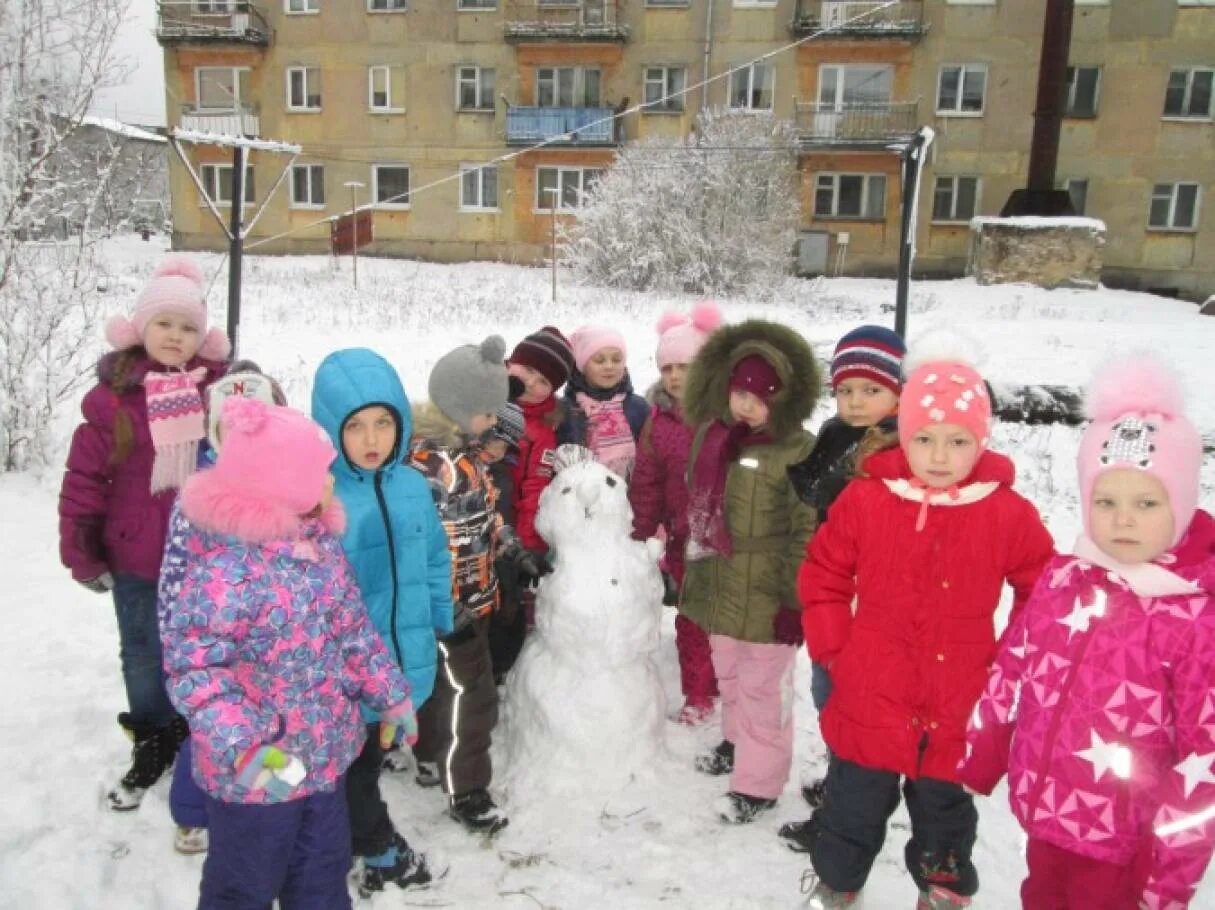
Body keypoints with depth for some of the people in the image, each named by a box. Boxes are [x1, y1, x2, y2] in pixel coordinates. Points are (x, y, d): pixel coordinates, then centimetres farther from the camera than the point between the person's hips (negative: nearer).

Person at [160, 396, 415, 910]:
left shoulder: (322, 546, -1)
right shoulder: (227, 567, -27)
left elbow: (353, 630, 10)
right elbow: (194, 665, -27)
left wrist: (390, 695, 14)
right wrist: (241, 747, -36)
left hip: (325, 753, 7)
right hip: (256, 772, -7)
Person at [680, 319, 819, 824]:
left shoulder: (797, 450, -18)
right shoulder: (709, 434, 3)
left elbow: (808, 532, -17)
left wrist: (795, 599, -16)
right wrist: (691, 569, 19)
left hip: (766, 598, -7)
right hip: (719, 589, 7)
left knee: (762, 688, 7)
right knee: (729, 677, 26)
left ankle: (758, 782, 24)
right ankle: (737, 742, 49)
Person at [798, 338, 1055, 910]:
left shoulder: (1009, 515, -11)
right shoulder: (864, 500, -11)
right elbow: (822, 577, -1)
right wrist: (834, 650, -4)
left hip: (956, 712, 0)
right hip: (870, 702, 0)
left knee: (944, 810, 24)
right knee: (853, 807, 19)